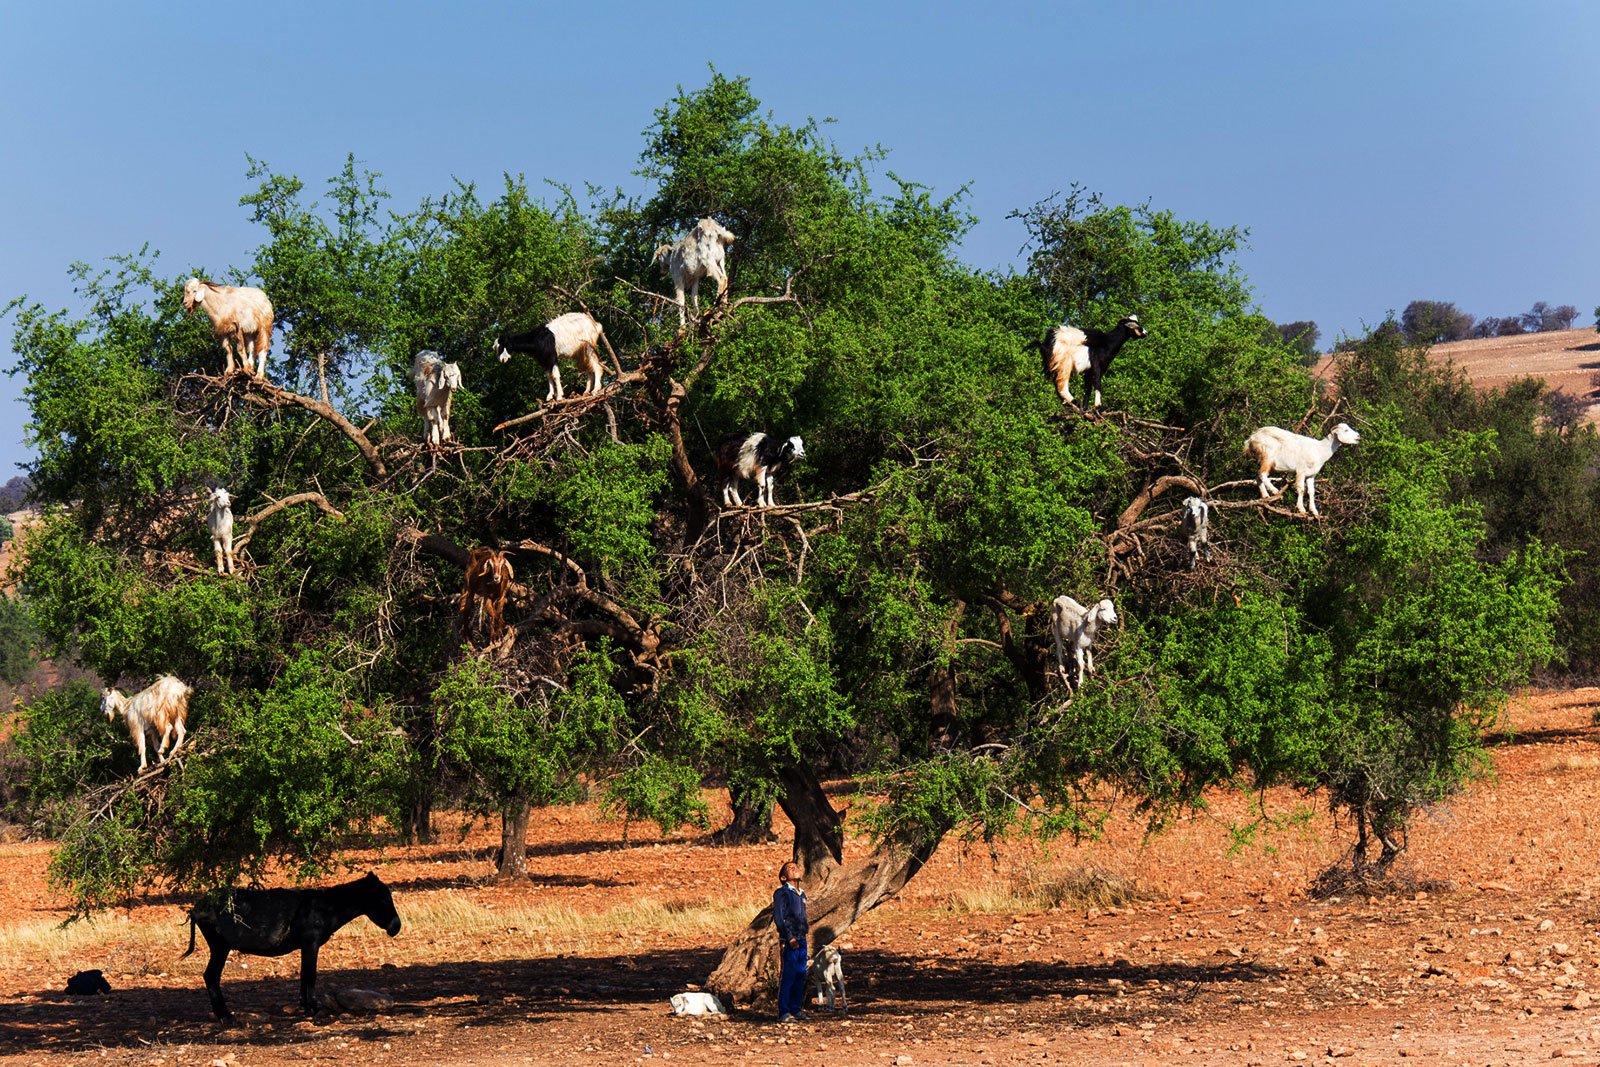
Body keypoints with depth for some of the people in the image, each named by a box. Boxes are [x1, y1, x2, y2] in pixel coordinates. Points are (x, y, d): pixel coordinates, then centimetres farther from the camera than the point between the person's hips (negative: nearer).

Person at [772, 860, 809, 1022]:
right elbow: (779, 917, -13)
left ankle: (795, 1009, 17)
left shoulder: (801, 894, 18)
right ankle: (784, 1013, -9)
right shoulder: (782, 893, -6)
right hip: (788, 941, -8)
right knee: (787, 976, -9)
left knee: (800, 975, 9)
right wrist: (789, 937, -17)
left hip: (801, 940, 8)